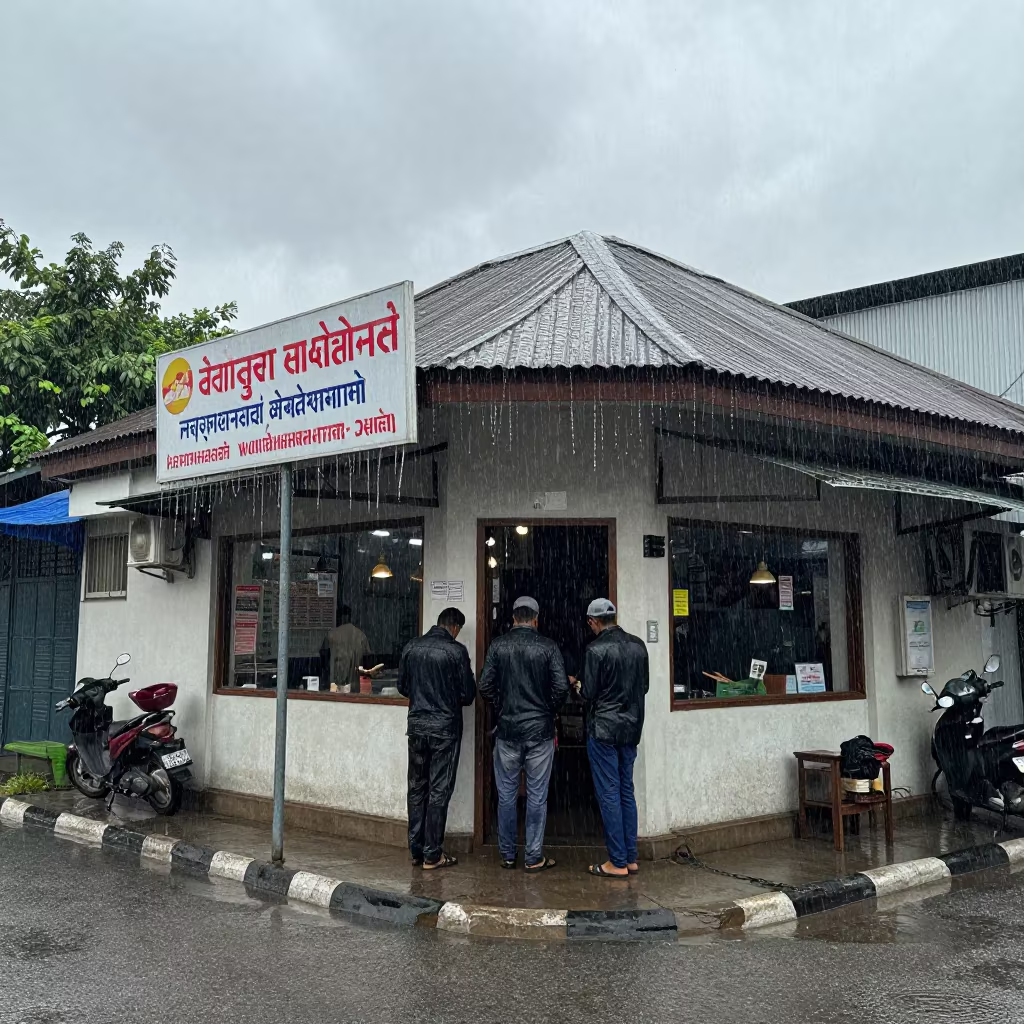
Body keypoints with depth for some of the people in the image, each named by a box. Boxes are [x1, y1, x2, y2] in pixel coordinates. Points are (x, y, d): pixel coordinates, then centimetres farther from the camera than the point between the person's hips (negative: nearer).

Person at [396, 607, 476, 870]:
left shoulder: (411, 647, 2)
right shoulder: (456, 651, -12)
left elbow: (402, 686, 9)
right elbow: (468, 694, -8)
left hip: (417, 725, 4)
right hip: (445, 727, -4)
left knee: (416, 788, 13)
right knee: (439, 790, 2)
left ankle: (416, 851, 18)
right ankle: (432, 855, 6)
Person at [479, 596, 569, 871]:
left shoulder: (498, 645, -2)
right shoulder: (548, 646, -5)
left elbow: (485, 687, -4)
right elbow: (562, 687, -9)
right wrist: (548, 709, 8)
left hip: (507, 730, 1)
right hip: (540, 730, -1)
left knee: (506, 794, 11)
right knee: (537, 795, 6)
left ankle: (507, 855, 18)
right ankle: (534, 857, 11)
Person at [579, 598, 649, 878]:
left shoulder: (597, 649, -15)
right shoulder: (638, 645, 4)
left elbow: (588, 695, -13)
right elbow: (644, 686, 13)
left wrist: (578, 686, 8)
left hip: (604, 729, -6)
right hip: (631, 728, 6)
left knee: (609, 794, 0)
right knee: (626, 792, 14)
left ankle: (618, 863, 4)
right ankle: (631, 858, 18)